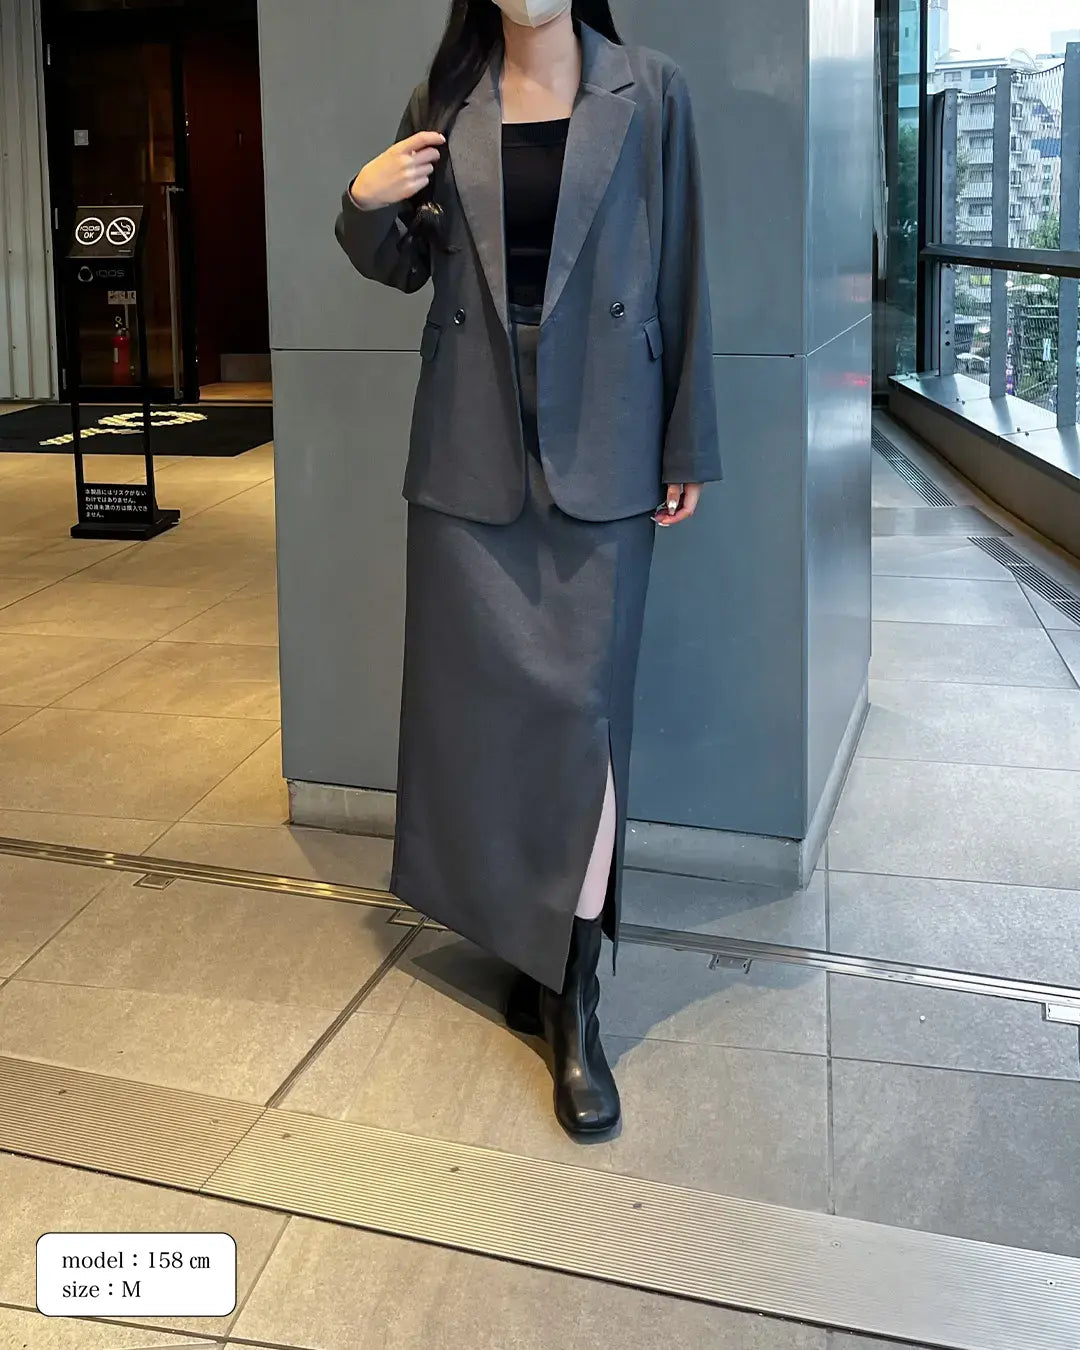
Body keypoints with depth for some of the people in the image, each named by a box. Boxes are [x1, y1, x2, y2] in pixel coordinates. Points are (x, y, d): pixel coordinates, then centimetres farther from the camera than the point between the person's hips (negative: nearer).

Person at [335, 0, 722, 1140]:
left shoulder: (648, 91, 2)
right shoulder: (443, 104, 8)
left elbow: (680, 278, 2)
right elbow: (403, 266, 17)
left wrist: (687, 448, 0)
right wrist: (364, 204, -6)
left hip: (598, 450, -2)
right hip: (472, 447, 3)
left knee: (581, 705, -5)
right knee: (480, 696, 6)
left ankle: (574, 1004, 2)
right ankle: (521, 941, 25)